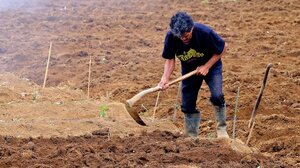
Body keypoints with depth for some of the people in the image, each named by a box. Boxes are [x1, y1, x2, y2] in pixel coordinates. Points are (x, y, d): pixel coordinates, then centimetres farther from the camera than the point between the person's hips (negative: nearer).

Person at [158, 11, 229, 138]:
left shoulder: (205, 32, -33)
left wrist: (206, 67, -23)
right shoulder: (170, 37, -26)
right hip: (189, 69, 3)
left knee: (217, 96, -24)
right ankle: (191, 137, 20)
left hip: (211, 66, -3)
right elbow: (170, 59, -13)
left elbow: (221, 49, -17)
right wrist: (165, 78, -29)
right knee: (187, 105, 4)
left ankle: (222, 129, -3)